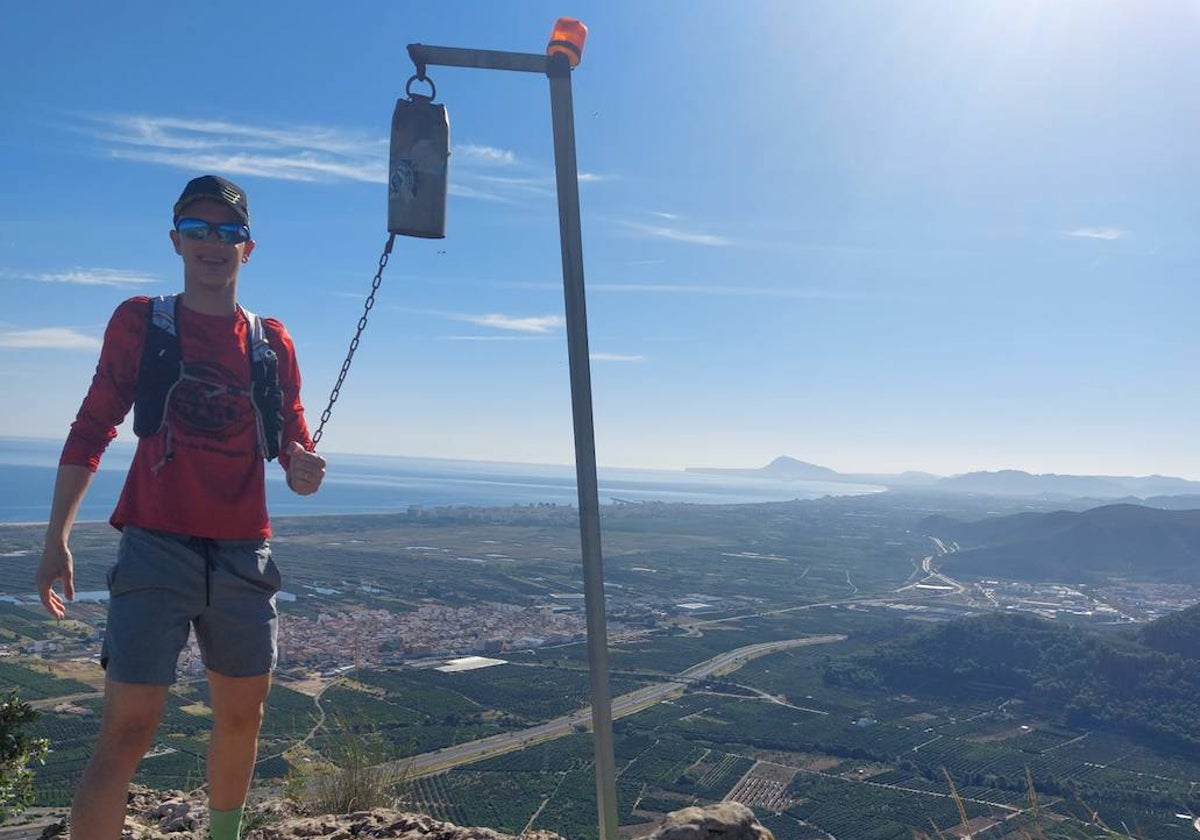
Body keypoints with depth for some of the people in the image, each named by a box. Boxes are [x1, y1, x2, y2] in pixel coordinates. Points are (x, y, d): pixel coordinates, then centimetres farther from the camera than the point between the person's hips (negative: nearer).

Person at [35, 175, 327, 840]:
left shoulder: (272, 342, 9)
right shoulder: (139, 322, 4)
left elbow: (293, 437, 11)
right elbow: (91, 429, 3)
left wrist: (302, 467, -14)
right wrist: (56, 537, -4)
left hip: (244, 554, 3)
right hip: (157, 548, -3)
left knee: (241, 721, 13)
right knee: (128, 730, -7)